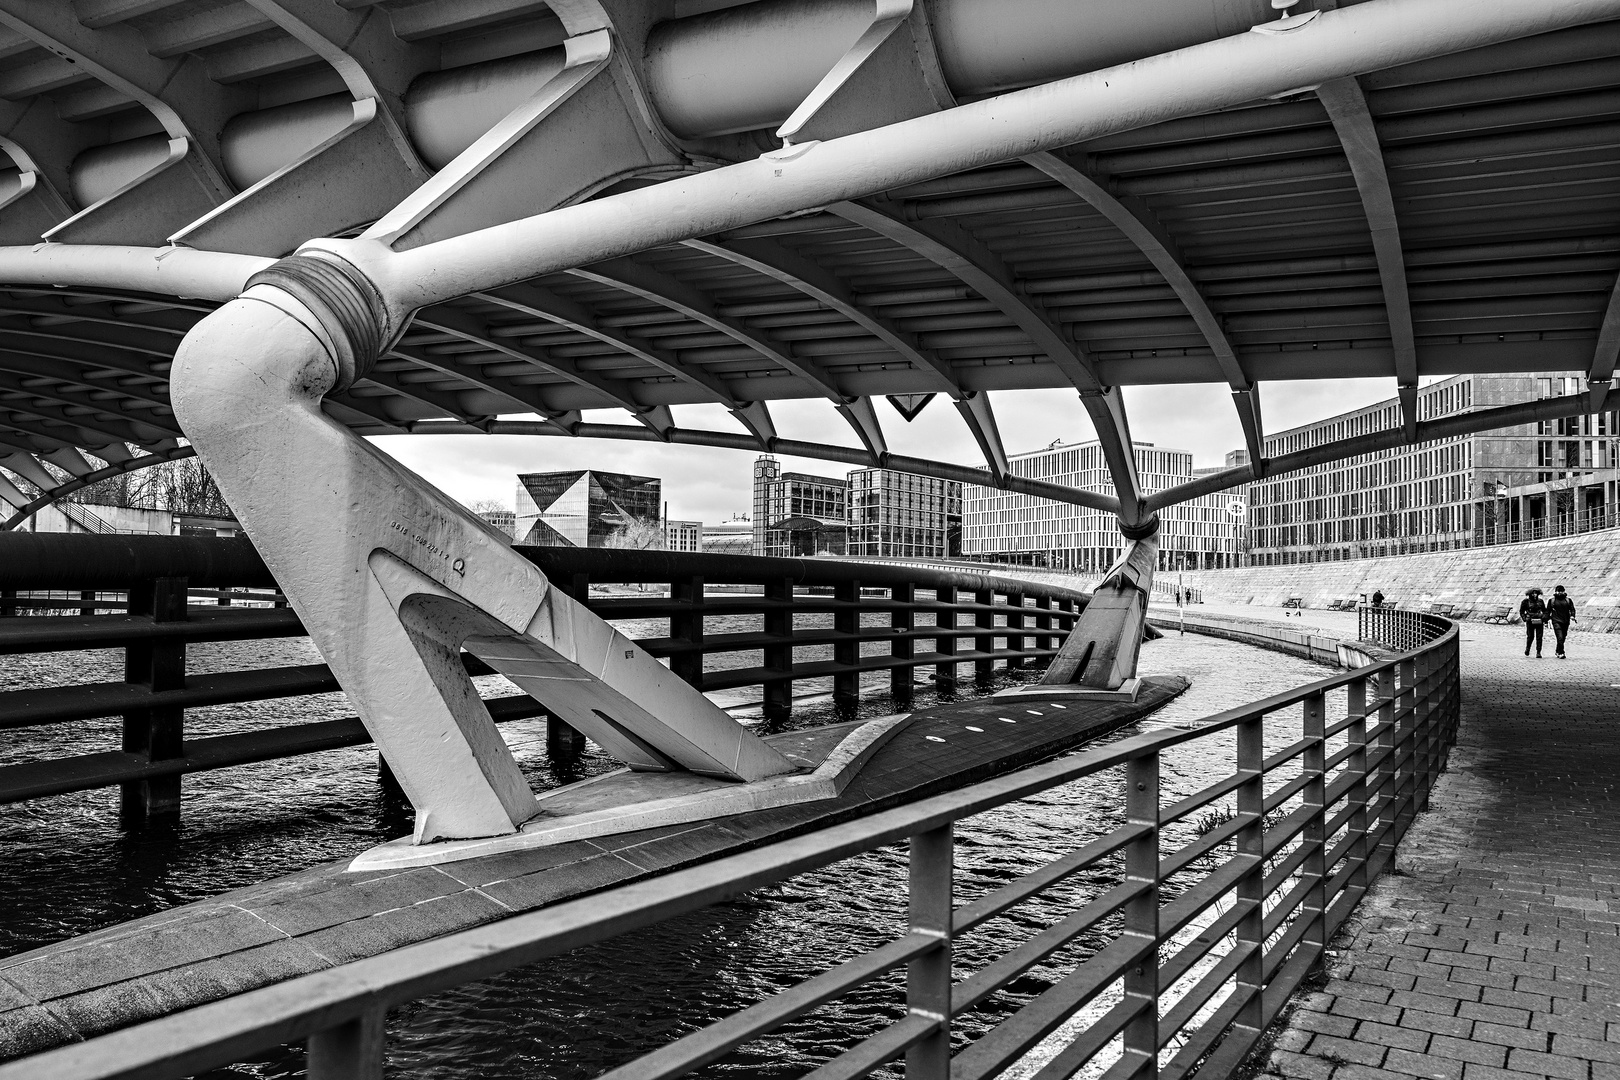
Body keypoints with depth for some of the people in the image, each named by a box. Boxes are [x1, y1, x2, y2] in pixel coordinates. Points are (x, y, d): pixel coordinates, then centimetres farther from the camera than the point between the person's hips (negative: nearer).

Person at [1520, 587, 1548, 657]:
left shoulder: (1541, 601, 8)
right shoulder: (1525, 602, 0)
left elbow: (1545, 611, 19)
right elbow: (1521, 611, 7)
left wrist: (1544, 617, 3)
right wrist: (1525, 618, -7)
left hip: (1539, 621, 2)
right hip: (1530, 622, -2)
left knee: (1539, 637, -4)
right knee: (1530, 636, -2)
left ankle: (1538, 653, 1)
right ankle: (1527, 648, 26)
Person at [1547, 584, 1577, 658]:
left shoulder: (1568, 600, 11)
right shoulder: (1551, 600, 6)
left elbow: (1572, 609, 7)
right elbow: (1548, 611, 9)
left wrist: (1572, 616, -12)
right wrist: (1546, 621, 6)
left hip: (1566, 622, 3)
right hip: (1556, 621, -3)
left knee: (1563, 638, 10)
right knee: (1560, 638, -16)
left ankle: (1557, 652, 25)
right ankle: (1561, 653, -18)